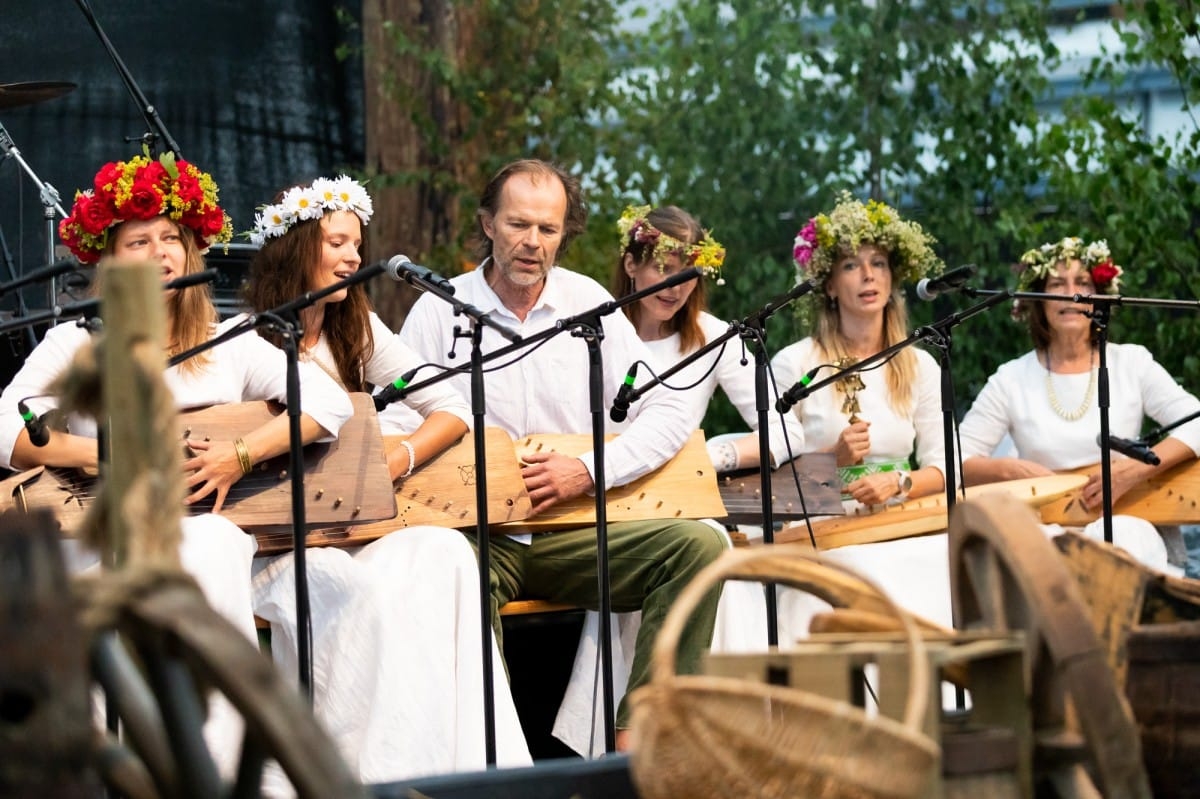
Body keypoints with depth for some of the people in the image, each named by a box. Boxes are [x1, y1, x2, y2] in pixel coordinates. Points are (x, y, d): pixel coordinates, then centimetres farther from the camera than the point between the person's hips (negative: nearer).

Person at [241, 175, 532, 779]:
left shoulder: (358, 331, 13)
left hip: (354, 530, 5)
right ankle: (381, 768, -31)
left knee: (444, 552, -27)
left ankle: (467, 764, -32)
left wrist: (401, 458, -11)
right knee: (364, 590, -36)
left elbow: (453, 408, 7)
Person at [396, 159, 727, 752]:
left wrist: (590, 471, -13)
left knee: (698, 545, -21)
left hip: (572, 532, 3)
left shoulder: (589, 303, 8)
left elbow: (668, 413, 3)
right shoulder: (439, 310, 3)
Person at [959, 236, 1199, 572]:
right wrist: (1008, 469, -16)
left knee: (1128, 537, -36)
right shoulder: (1012, 380, 7)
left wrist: (1134, 469, -17)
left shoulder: (1132, 364, 7)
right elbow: (957, 460, 4)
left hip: (1124, 523, 1)